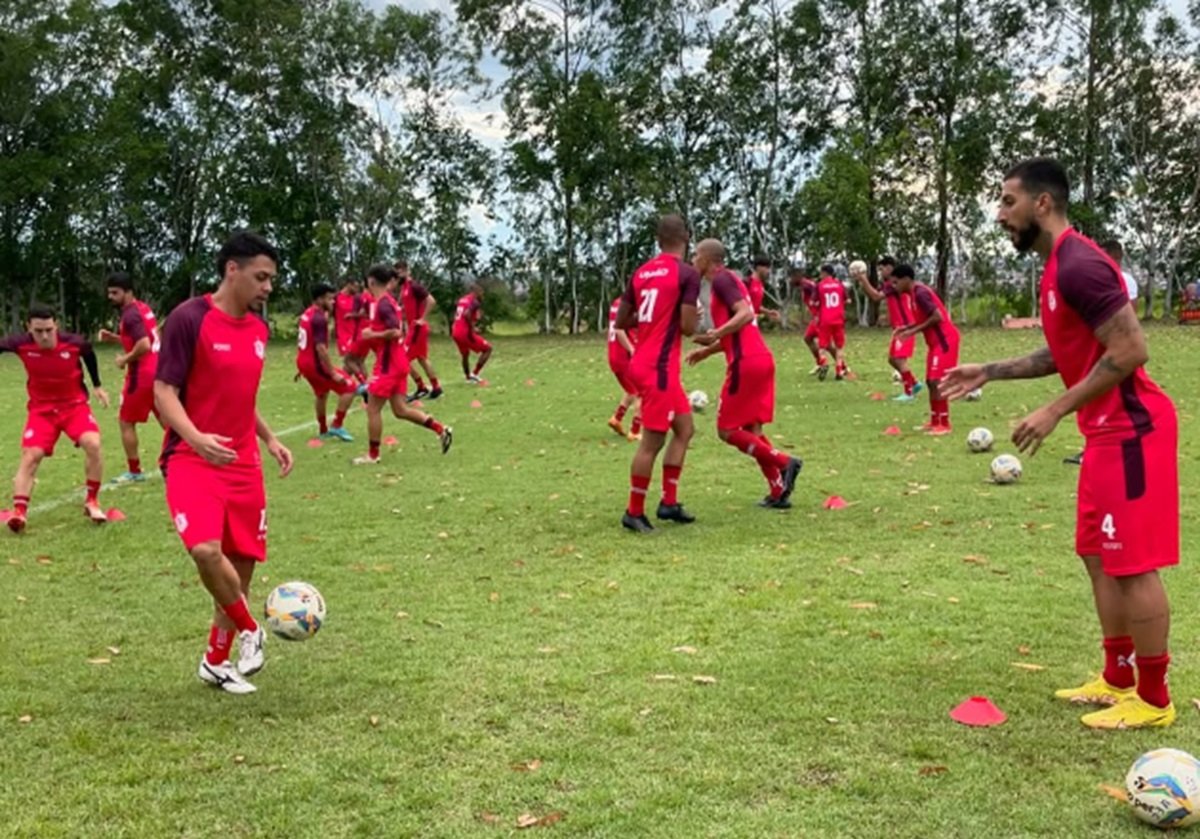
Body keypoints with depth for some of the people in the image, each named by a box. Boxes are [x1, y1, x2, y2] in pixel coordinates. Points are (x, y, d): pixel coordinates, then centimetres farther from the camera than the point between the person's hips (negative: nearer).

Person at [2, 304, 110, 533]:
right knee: (30, 456, -13)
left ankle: (92, 501, -3)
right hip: (41, 409, 1)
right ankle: (19, 512, -11)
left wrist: (97, 386, 14)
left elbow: (89, 355, 4)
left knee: (92, 444, -21)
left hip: (74, 404, -1)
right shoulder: (21, 344, -21)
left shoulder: (75, 343, -19)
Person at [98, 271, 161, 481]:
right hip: (158, 371, 8)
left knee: (126, 422, 6)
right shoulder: (143, 308, 13)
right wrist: (114, 338, 12)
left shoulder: (130, 315, -16)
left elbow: (144, 346, -27)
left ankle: (134, 471, 12)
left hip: (142, 375, -8)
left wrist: (125, 359, -12)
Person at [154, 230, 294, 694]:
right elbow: (164, 392, -13)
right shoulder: (189, 318, -12)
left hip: (243, 463, 7)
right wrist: (196, 438, -28)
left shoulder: (258, 328, 10)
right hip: (192, 459, -7)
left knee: (242, 562, 9)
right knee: (206, 550, -27)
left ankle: (216, 660, 29)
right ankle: (250, 631, -1)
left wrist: (270, 439, 17)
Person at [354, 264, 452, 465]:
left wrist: (372, 334, -17)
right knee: (400, 409, 12)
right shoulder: (389, 300, 12)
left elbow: (396, 332, -27)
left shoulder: (382, 304, -17)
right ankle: (441, 430, 9)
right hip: (397, 362, 9)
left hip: (388, 364, -9)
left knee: (373, 409, -1)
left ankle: (372, 455, 7)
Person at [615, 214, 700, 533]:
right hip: (659, 367, -8)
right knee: (652, 441, -1)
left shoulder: (641, 272, 11)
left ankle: (669, 502, 19)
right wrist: (693, 317, 7)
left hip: (644, 362, 9)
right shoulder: (687, 273, -10)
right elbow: (687, 327, -14)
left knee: (685, 428, 17)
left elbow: (621, 321, 16)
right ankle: (634, 512, 6)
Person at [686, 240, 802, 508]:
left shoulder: (721, 279, -7)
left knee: (727, 430, -2)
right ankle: (778, 492, 10)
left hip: (746, 363, -9)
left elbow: (745, 314, -21)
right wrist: (707, 350, 29)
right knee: (751, 429, 13)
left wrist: (716, 334, -30)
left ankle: (783, 462, -8)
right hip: (761, 359, 9)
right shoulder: (729, 279, 22)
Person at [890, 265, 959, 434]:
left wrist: (914, 331, -17)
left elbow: (937, 317, -23)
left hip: (944, 340, -10)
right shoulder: (916, 293, 14)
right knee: (931, 381, 13)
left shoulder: (920, 293, -17)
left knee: (937, 381, -14)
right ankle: (934, 422, 20)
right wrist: (907, 328, 10)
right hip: (936, 342, 10)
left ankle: (944, 425, -10)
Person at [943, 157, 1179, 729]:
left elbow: (1129, 350, -24)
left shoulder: (1079, 265, -19)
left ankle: (1153, 699, 8)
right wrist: (989, 372, 18)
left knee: (1133, 564, -3)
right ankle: (1118, 679, 26)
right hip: (1107, 431, 11)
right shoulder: (1060, 265, 14)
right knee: (1099, 556, 15)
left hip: (1129, 429, -11)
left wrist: (1055, 412, -22)